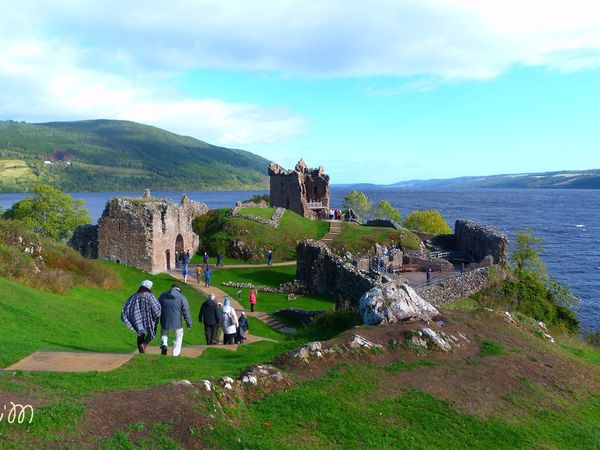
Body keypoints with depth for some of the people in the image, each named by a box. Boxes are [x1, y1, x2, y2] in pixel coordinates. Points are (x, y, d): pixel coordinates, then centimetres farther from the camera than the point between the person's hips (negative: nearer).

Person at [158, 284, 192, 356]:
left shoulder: (163, 296, 5)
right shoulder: (182, 297, -3)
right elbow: (186, 312, -4)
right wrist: (189, 324, 3)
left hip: (165, 322, 2)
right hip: (177, 323, -2)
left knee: (164, 334, 27)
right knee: (178, 337, 17)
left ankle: (163, 344, 0)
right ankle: (175, 354, 17)